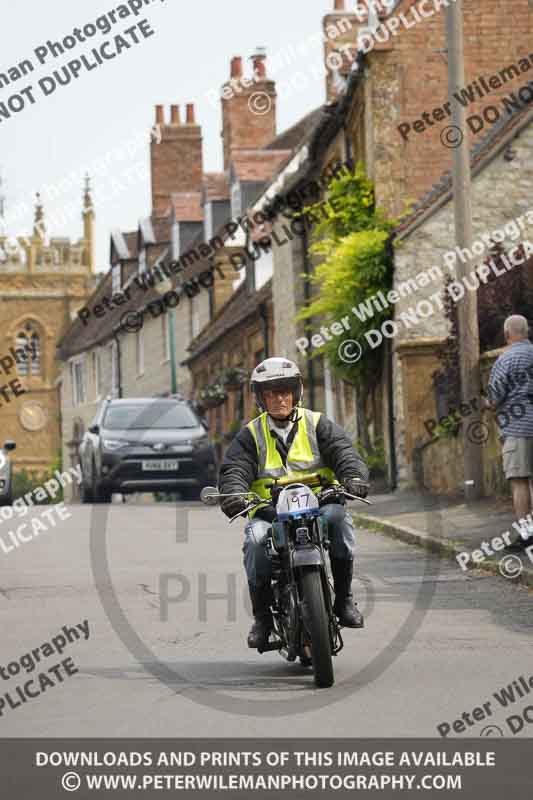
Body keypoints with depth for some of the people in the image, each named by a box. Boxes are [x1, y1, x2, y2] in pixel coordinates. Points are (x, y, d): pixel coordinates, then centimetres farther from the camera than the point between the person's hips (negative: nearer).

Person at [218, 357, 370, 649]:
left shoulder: (317, 424, 12)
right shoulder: (250, 435, 12)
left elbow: (342, 451, -2)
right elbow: (234, 468, -1)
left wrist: (354, 476, -25)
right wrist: (233, 494, -25)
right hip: (268, 511, 0)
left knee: (339, 518, -33)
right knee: (255, 539, -31)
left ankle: (344, 598, -21)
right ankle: (262, 615, -14)